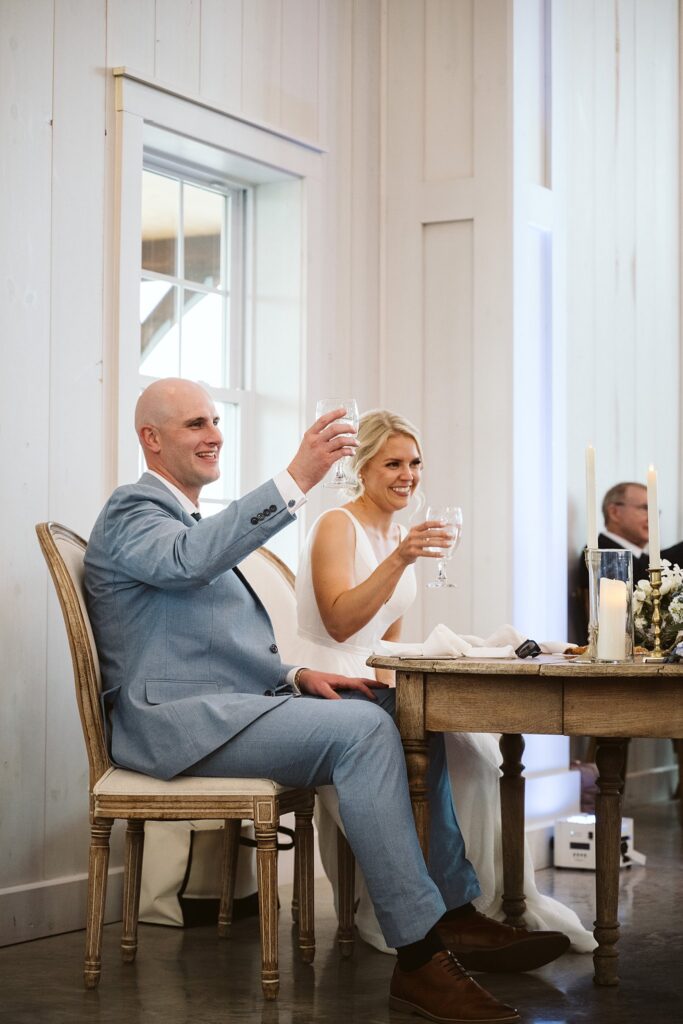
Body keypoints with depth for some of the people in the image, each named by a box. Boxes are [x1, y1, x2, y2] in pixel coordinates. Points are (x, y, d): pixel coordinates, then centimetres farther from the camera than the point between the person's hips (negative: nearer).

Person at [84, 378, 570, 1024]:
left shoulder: (187, 520, 27)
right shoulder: (131, 513, -4)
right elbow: (190, 559, -29)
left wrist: (296, 675, 8)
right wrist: (296, 480, -35)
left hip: (233, 706, 10)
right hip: (178, 721, -10)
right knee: (361, 727, -27)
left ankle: (456, 914, -4)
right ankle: (420, 955, -28)